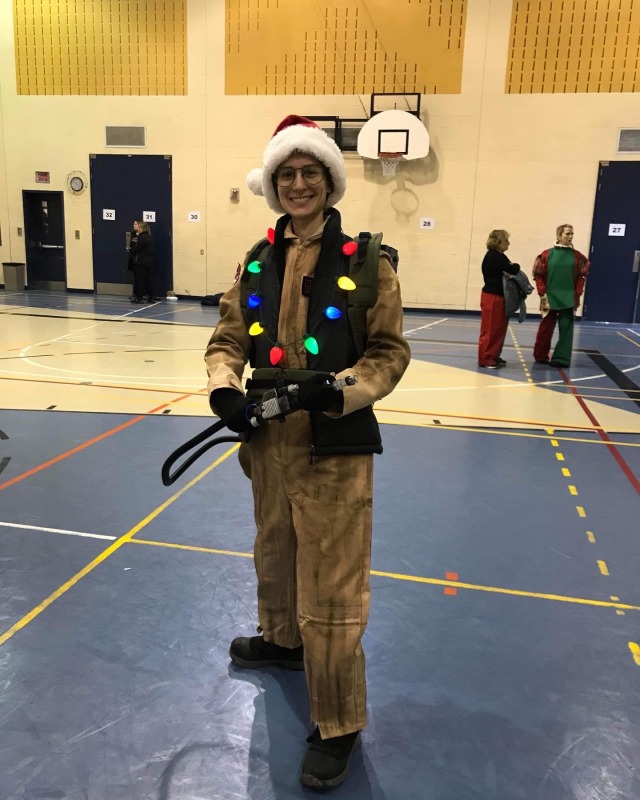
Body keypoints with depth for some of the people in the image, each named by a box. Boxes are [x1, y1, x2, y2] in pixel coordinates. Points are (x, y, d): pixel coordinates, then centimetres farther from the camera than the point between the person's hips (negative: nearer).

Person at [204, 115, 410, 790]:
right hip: (268, 442, 6)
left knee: (330, 591, -1)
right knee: (274, 555, 26)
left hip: (335, 447, -5)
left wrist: (336, 389, -23)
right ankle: (281, 639, 54)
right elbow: (228, 339, 8)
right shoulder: (258, 262, 6)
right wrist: (224, 386, -13)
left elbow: (389, 353, -7)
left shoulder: (366, 262, -8)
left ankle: (337, 727, 19)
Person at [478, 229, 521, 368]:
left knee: (499, 329, 13)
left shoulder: (498, 256, 16)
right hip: (492, 297, -10)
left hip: (498, 297, 10)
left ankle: (494, 356, 21)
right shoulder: (493, 256, -15)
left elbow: (508, 272, 12)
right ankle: (485, 359, 1)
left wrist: (513, 269, -10)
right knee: (490, 330, -5)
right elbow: (512, 270, -22)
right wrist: (516, 266, 0)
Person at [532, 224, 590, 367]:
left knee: (566, 328, 0)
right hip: (550, 297, -1)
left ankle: (562, 358, 4)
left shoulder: (577, 256, 2)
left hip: (569, 299, 1)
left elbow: (582, 276, 4)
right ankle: (540, 356, 20)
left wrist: (577, 294, -4)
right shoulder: (547, 254, -1)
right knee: (546, 328, 7)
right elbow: (539, 275, -1)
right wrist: (542, 293, -7)